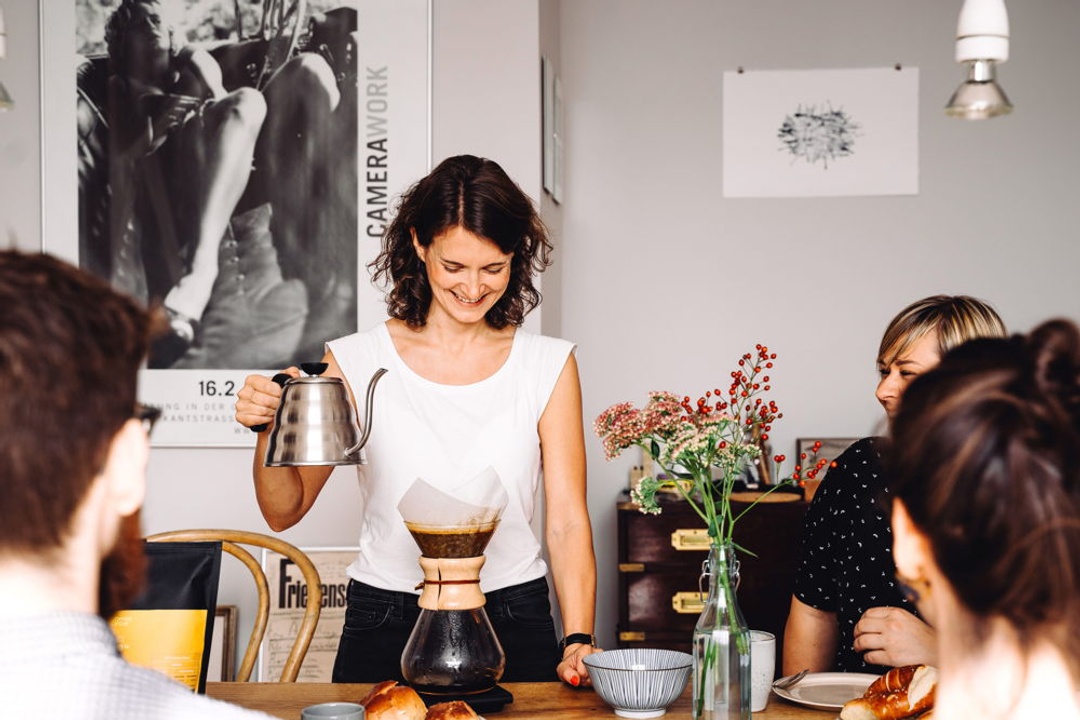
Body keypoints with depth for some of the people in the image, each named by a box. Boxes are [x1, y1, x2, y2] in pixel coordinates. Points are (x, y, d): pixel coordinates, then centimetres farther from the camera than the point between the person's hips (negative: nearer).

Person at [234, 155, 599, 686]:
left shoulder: (548, 366, 1)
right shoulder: (359, 361, -1)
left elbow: (567, 521, -1)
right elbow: (285, 512, 3)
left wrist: (578, 641, -14)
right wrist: (270, 429, -16)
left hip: (513, 620, 1)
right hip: (384, 626, 0)